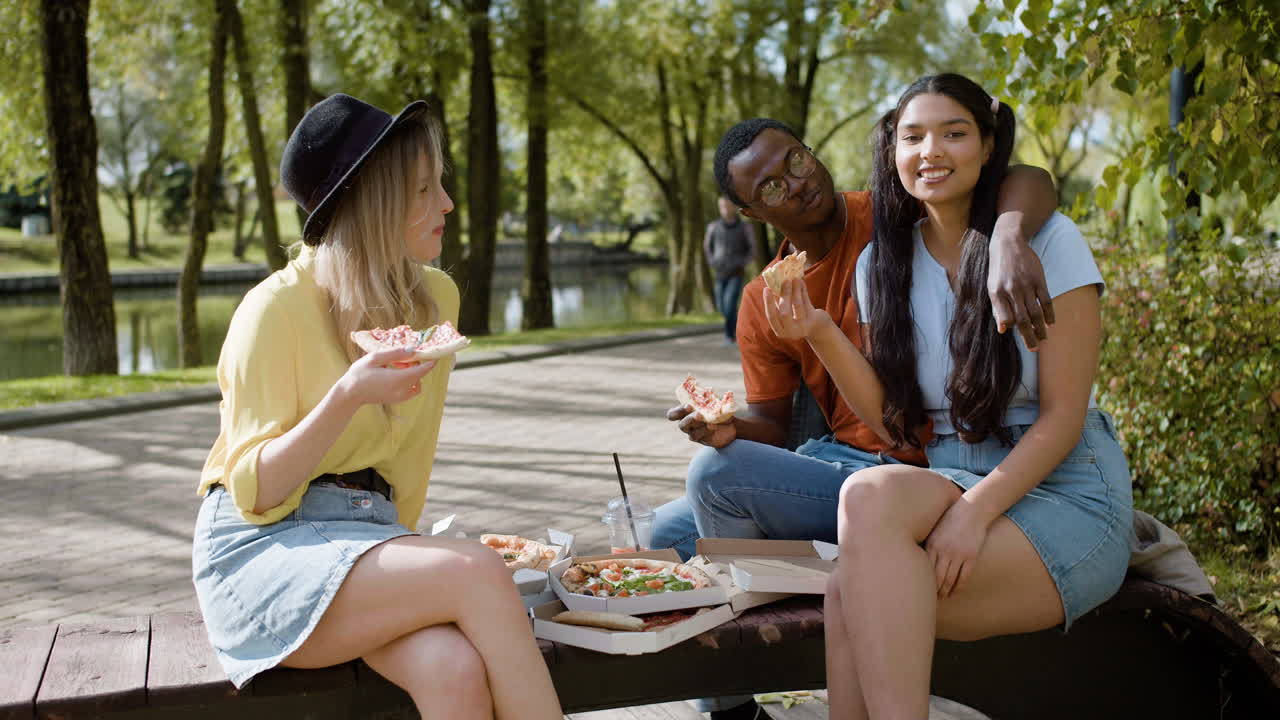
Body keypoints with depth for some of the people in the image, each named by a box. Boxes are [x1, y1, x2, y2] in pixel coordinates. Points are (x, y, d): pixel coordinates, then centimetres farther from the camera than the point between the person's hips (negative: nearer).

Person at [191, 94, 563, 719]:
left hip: (367, 542, 5)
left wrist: (397, 548, 7)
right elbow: (255, 491, -13)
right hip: (262, 550, -4)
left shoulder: (437, 299, 7)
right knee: (477, 572, -30)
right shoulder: (278, 308, -11)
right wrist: (348, 397, -26)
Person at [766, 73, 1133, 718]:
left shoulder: (1047, 240, -4)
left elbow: (1063, 415, -8)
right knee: (869, 492, -32)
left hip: (1064, 494, -4)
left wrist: (976, 511, -21)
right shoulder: (882, 263, 10)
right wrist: (821, 337, -9)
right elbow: (897, 427, 5)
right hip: (948, 485, 4)